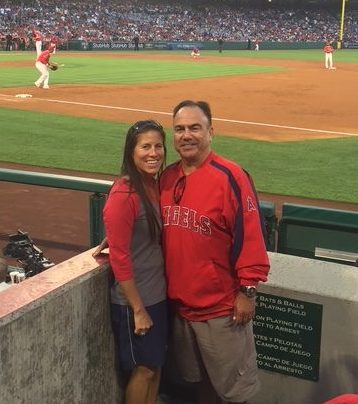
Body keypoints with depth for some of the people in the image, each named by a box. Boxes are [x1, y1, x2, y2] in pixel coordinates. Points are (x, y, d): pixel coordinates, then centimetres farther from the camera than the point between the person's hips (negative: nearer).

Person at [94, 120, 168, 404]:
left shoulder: (155, 186, 2)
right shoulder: (123, 196, -22)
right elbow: (119, 258, -21)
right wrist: (138, 309, -18)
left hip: (158, 293, 7)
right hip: (134, 299, -7)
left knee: (156, 363, 18)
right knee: (143, 368, 7)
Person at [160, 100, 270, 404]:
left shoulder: (229, 176, -17)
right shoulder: (167, 177, 4)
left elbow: (249, 236, -17)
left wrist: (247, 290, -16)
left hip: (222, 305, -6)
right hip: (180, 301, 6)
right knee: (198, 377, 24)